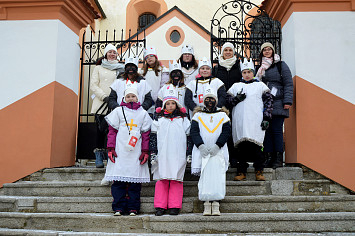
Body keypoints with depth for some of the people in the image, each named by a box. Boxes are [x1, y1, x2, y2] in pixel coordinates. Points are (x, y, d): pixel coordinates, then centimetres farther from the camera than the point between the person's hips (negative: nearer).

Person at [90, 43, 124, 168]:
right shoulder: (99, 68, 15)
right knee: (101, 129, -4)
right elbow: (93, 85, 6)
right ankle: (99, 157, 3)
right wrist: (104, 96, -8)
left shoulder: (121, 68, 17)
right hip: (101, 104, -1)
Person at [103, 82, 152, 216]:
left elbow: (146, 133, 10)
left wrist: (145, 152, 4)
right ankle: (118, 208, 6)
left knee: (135, 181, 1)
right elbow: (112, 130, 7)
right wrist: (110, 148, -2)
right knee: (118, 180, -3)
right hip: (120, 152, -1)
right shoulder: (118, 111, 10)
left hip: (136, 153, 1)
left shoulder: (143, 113, 12)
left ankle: (133, 208, 10)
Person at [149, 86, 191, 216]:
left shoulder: (183, 119, 10)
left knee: (176, 179, 0)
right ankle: (160, 206, 6)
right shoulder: (158, 119, 9)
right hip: (162, 155, 0)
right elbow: (153, 137, 7)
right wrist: (153, 152, 1)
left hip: (178, 155, 0)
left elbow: (188, 136, 11)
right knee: (161, 179, 0)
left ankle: (174, 206, 6)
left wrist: (189, 153, 6)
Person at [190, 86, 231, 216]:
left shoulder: (222, 115, 12)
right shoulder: (198, 115, 12)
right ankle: (206, 205, 1)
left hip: (218, 151, 0)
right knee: (204, 176, -4)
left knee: (217, 176, -7)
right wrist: (201, 145, -13)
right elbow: (194, 132, 2)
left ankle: (216, 205, -2)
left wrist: (217, 146, -10)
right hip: (202, 151, 0)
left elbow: (226, 132, 3)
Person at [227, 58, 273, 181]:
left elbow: (268, 101, 8)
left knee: (255, 145, -8)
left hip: (256, 122, -2)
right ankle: (241, 171, 8)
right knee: (241, 146, 0)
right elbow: (227, 101, 16)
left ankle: (259, 171, 1)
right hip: (240, 122, 2)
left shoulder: (260, 85, 14)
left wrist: (266, 118, -1)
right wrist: (237, 99, -4)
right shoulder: (236, 86, 20)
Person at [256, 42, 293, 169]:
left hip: (277, 104, -4)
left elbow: (288, 84, 0)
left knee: (277, 130, -6)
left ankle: (278, 159, -1)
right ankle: (268, 158, 7)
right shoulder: (260, 68, 19)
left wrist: (287, 101, -10)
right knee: (267, 130, 2)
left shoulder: (281, 65, 5)